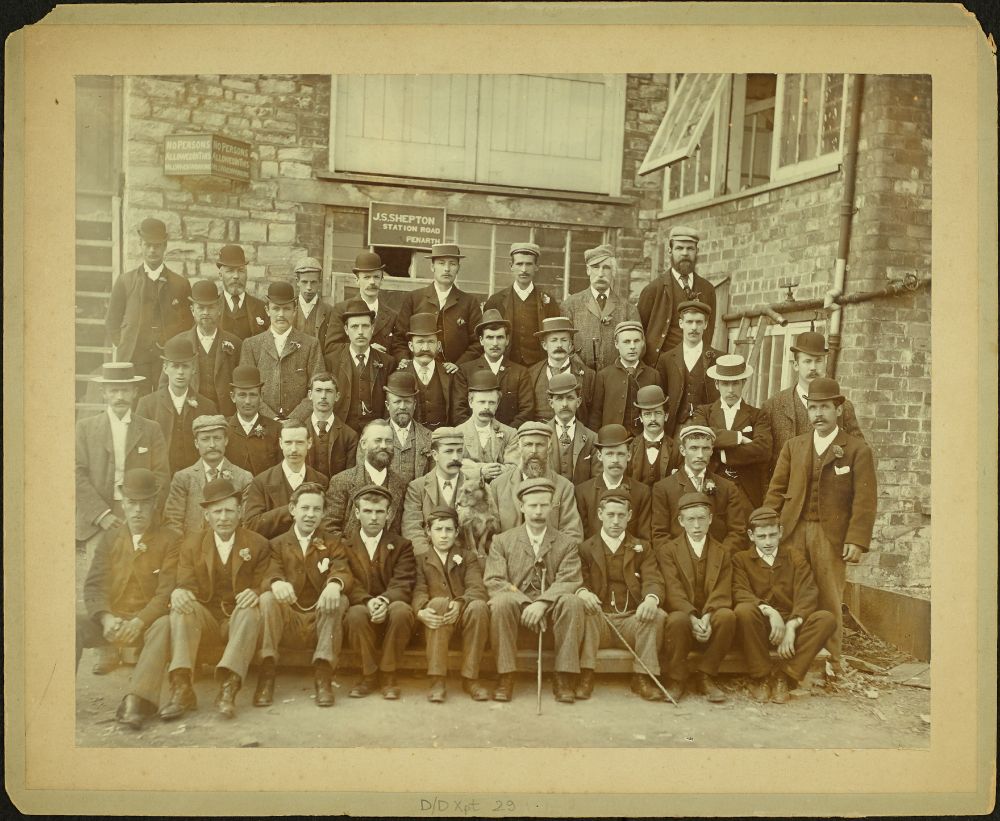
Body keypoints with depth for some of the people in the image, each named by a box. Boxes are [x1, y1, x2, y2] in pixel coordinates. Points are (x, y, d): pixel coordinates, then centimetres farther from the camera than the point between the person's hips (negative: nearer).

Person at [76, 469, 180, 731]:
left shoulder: (170, 540, 2)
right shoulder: (110, 538, 14)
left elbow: (166, 592, -8)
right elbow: (94, 586, 4)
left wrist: (138, 622, -24)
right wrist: (106, 618, -17)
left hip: (149, 619, -3)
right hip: (110, 618, 4)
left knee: (164, 629, -37)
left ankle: (135, 703, -47)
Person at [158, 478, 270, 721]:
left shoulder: (258, 545, 4)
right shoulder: (192, 544, 9)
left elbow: (261, 585, 0)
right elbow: (185, 584, 3)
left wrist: (255, 593, -26)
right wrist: (178, 592, -24)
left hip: (239, 616, -1)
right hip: (205, 617, 2)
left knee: (251, 611, -34)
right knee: (182, 607, -29)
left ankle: (228, 688, -44)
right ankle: (181, 689, -37)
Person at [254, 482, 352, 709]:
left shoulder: (332, 545, 13)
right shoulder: (277, 544, 12)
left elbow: (343, 572, -6)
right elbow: (270, 574, -8)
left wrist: (335, 584, -33)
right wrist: (276, 583, -35)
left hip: (320, 619, 0)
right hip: (288, 622, 0)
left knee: (340, 600, -29)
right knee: (267, 598, -28)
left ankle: (323, 675, -29)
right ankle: (266, 676, -27)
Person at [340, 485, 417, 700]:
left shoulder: (401, 546, 9)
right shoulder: (345, 547, 12)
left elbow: (402, 585, -5)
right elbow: (349, 585, -3)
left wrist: (384, 601, -28)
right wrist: (368, 602, -25)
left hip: (390, 611, 0)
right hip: (362, 609, 1)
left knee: (401, 609, -34)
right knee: (356, 613, -34)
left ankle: (389, 676, -17)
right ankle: (368, 675, -14)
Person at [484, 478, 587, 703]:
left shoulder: (567, 543, 11)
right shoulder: (502, 541, 11)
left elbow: (568, 582, -5)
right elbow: (493, 581, -2)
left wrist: (542, 603, -23)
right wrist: (525, 603, -18)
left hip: (551, 612, 0)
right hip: (517, 612, 0)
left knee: (572, 601, -30)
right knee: (501, 601, -32)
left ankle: (564, 679, -21)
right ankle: (506, 678, -21)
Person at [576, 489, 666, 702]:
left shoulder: (642, 547, 15)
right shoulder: (585, 548, 13)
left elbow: (653, 580, 0)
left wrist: (651, 599, -26)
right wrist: (582, 593, -26)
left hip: (633, 622, 1)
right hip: (598, 622, -1)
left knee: (657, 614, -28)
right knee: (582, 608, -31)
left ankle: (642, 677, -18)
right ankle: (585, 676, -26)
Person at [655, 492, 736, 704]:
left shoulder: (721, 552, 12)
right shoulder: (667, 550, 6)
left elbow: (722, 593, -2)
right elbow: (673, 591, -8)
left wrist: (707, 617, -22)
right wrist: (693, 619, -25)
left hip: (710, 619, 2)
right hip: (682, 614, -2)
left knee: (727, 615, -31)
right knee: (677, 620, -36)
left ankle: (705, 677, -12)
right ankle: (677, 679, -12)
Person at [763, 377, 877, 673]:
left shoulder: (858, 450, 3)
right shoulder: (793, 446, 14)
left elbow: (865, 500, -3)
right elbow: (776, 490, 11)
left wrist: (857, 540, -12)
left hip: (832, 535, -3)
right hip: (793, 532, 3)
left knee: (829, 600, 0)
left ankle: (830, 664, 11)